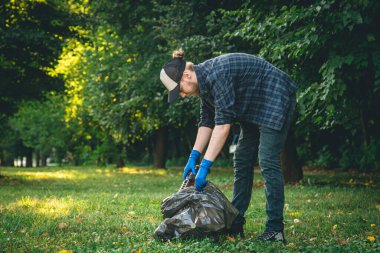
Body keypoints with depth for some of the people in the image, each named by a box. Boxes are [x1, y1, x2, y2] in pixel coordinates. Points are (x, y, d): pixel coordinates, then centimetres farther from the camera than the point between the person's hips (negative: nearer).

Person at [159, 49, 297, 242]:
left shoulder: (216, 75, -29)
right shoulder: (203, 81, 0)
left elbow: (223, 124, -33)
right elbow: (207, 122, 6)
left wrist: (205, 166, -32)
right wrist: (194, 157, -3)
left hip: (275, 98, -10)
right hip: (254, 107, 10)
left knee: (267, 161, -16)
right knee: (242, 161, 6)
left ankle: (275, 229, -14)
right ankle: (236, 223, 10)